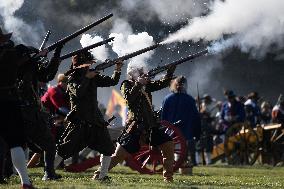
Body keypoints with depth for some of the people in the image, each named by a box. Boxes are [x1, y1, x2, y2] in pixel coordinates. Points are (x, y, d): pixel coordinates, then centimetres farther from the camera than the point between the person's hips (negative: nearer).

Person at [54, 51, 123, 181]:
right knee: (64, 149, -9)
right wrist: (87, 77, -20)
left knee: (107, 148, 2)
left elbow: (112, 82, 8)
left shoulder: (94, 78, 10)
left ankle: (102, 175, 10)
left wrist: (117, 70, -8)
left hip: (95, 119, 6)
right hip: (79, 120, -6)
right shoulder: (73, 79, -6)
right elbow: (78, 92, -24)